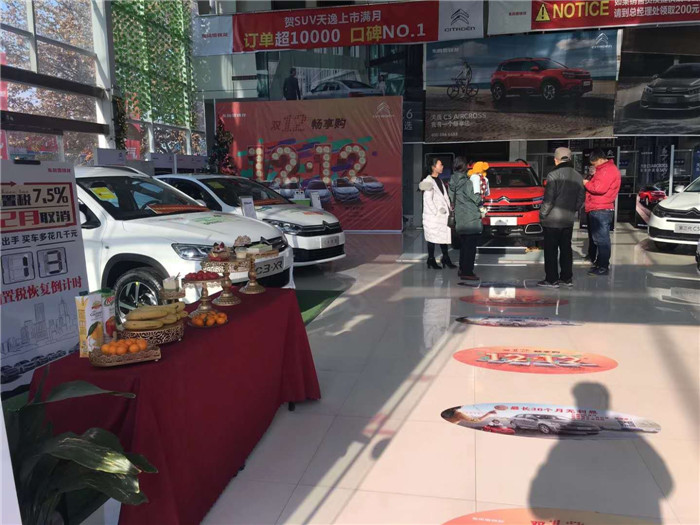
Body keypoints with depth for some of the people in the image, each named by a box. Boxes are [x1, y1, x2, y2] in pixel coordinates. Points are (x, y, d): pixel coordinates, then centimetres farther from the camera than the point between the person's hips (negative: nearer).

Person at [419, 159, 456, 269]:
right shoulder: (428, 181, -12)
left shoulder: (440, 180, 16)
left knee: (444, 236, 10)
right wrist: (436, 212, -16)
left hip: (443, 215, 8)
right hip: (433, 215, -8)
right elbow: (428, 200, -16)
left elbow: (445, 197, 16)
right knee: (432, 238, 0)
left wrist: (449, 209, 5)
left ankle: (445, 258, 19)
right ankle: (431, 260, 10)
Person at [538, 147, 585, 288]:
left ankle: (552, 279, 3)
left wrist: (542, 214, -7)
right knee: (566, 248, 14)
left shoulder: (553, 175, -15)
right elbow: (581, 198, 10)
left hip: (552, 220, -6)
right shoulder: (578, 176, 7)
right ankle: (567, 278, 20)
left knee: (551, 250, 1)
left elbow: (549, 199, -18)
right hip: (569, 220, 6)